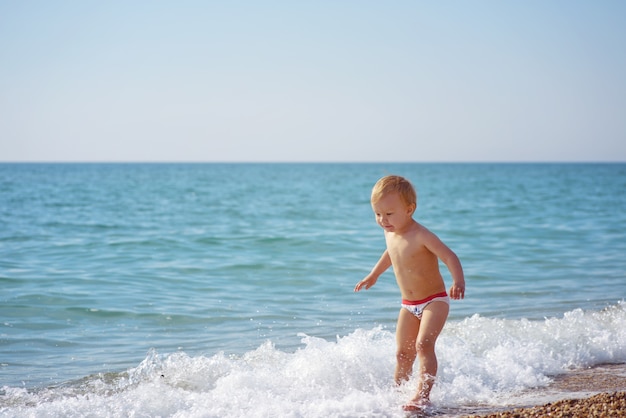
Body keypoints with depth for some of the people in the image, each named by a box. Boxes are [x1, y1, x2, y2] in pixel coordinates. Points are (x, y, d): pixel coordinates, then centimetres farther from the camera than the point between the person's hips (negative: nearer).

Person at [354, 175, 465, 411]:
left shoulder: (421, 236, -23)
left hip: (434, 301, -7)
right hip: (409, 305, 7)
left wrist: (458, 281, -47)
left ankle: (423, 396, -25)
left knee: (423, 344, -24)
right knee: (403, 353, 10)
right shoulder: (389, 233, 1)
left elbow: (449, 256, -30)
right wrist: (373, 275, 32)